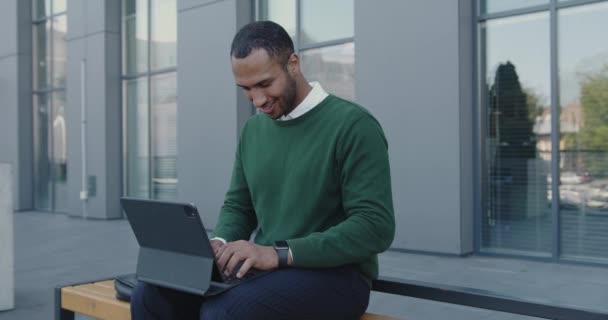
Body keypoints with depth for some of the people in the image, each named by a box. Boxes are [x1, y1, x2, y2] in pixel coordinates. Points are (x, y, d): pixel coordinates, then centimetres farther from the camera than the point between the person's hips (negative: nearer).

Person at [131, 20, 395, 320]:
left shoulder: (353, 125, -12)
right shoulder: (253, 129, 10)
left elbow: (375, 227, -18)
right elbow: (238, 205, 18)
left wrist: (278, 253, -25)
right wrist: (220, 244, -6)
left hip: (335, 275, -6)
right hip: (266, 268, 6)